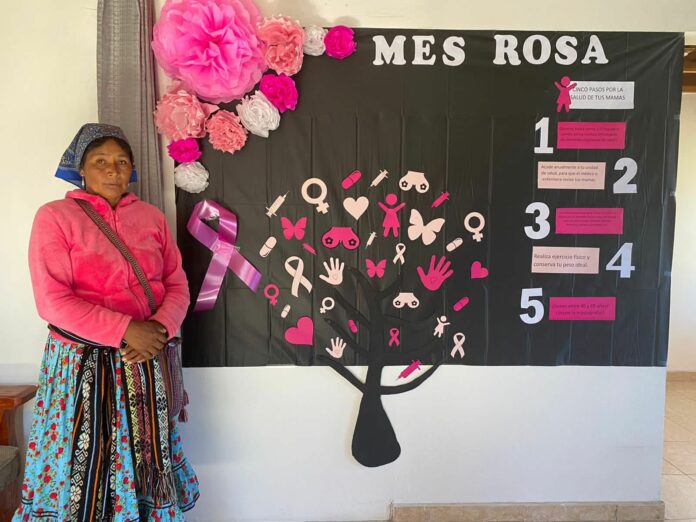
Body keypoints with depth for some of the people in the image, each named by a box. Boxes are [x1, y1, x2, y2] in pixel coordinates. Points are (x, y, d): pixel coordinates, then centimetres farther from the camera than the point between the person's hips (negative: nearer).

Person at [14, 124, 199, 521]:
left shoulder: (152, 217, 8)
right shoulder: (55, 216, -3)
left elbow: (177, 285, 6)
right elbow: (52, 300, -11)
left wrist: (160, 328, -13)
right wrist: (125, 331, -17)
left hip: (146, 363, 3)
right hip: (81, 365, -3)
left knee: (146, 463, 10)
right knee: (82, 467, 4)